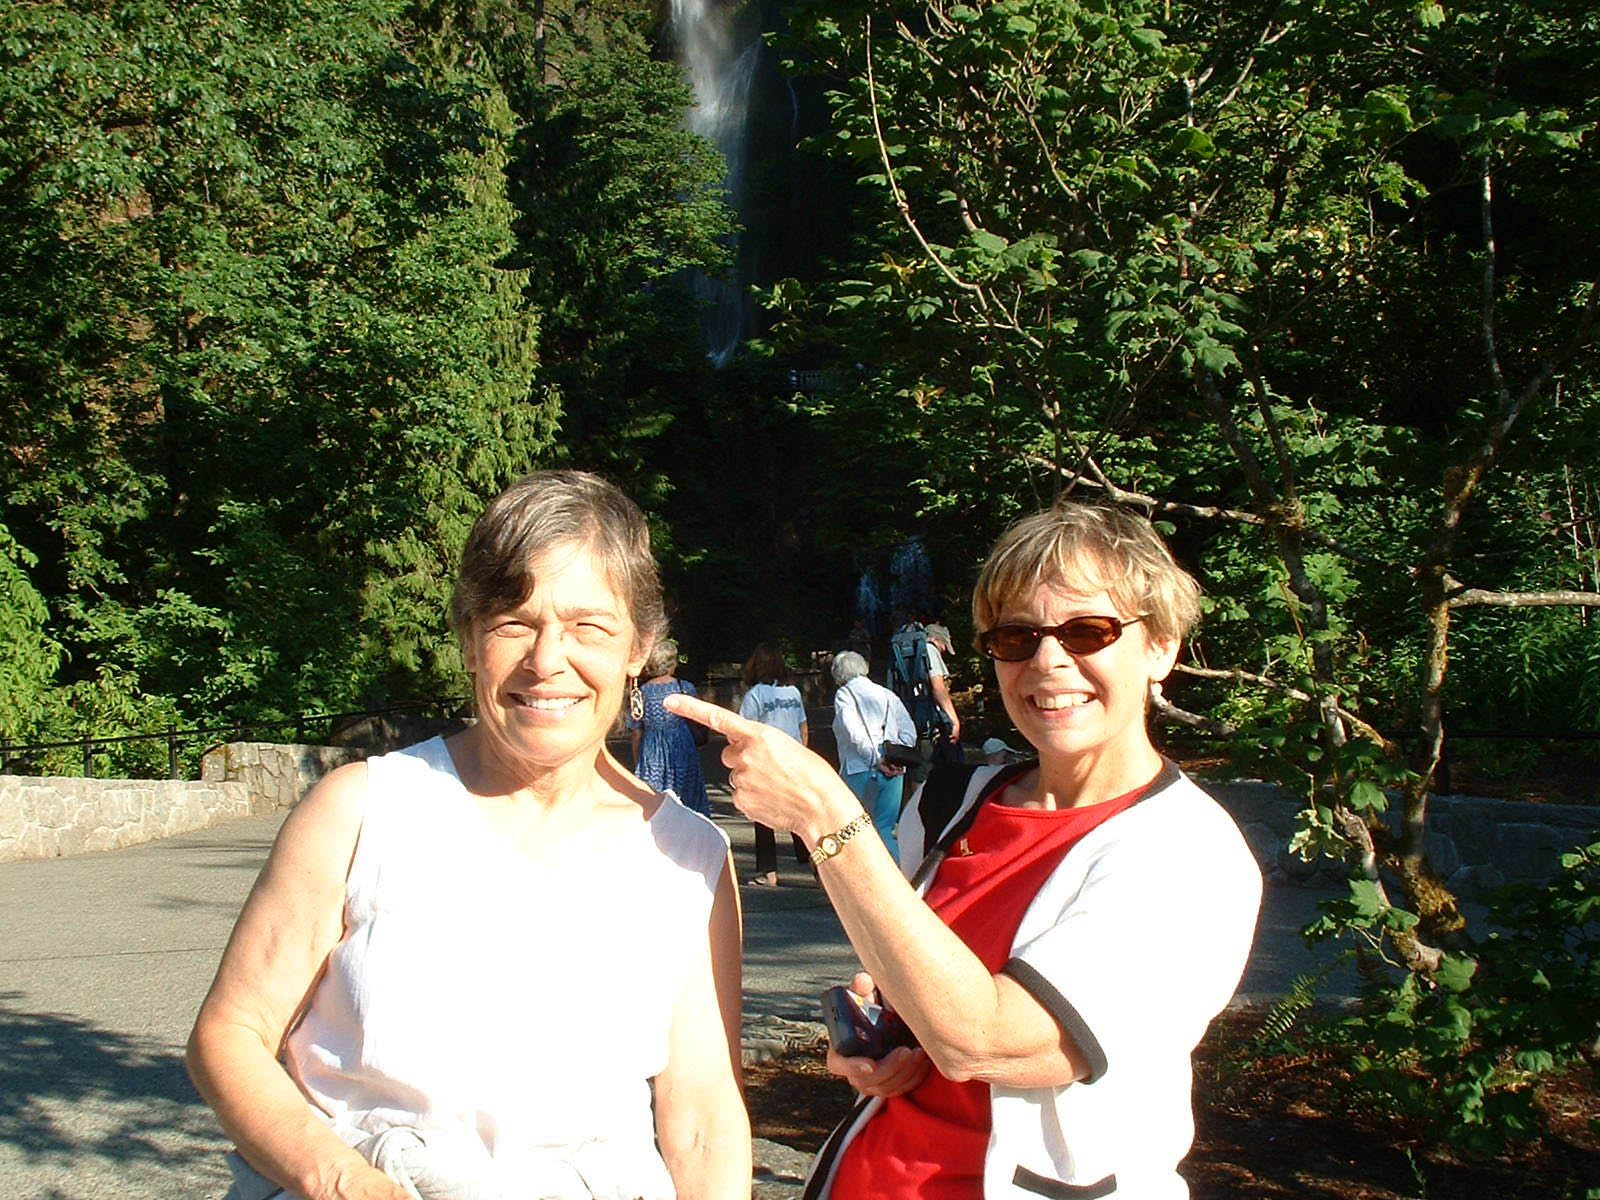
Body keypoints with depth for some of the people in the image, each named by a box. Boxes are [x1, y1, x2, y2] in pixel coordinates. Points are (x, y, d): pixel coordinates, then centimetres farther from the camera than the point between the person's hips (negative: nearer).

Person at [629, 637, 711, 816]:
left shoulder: (642, 692, 0)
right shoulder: (686, 688, -4)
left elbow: (635, 734, 5)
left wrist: (637, 765, 15)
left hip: (651, 758, 1)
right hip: (681, 753, -1)